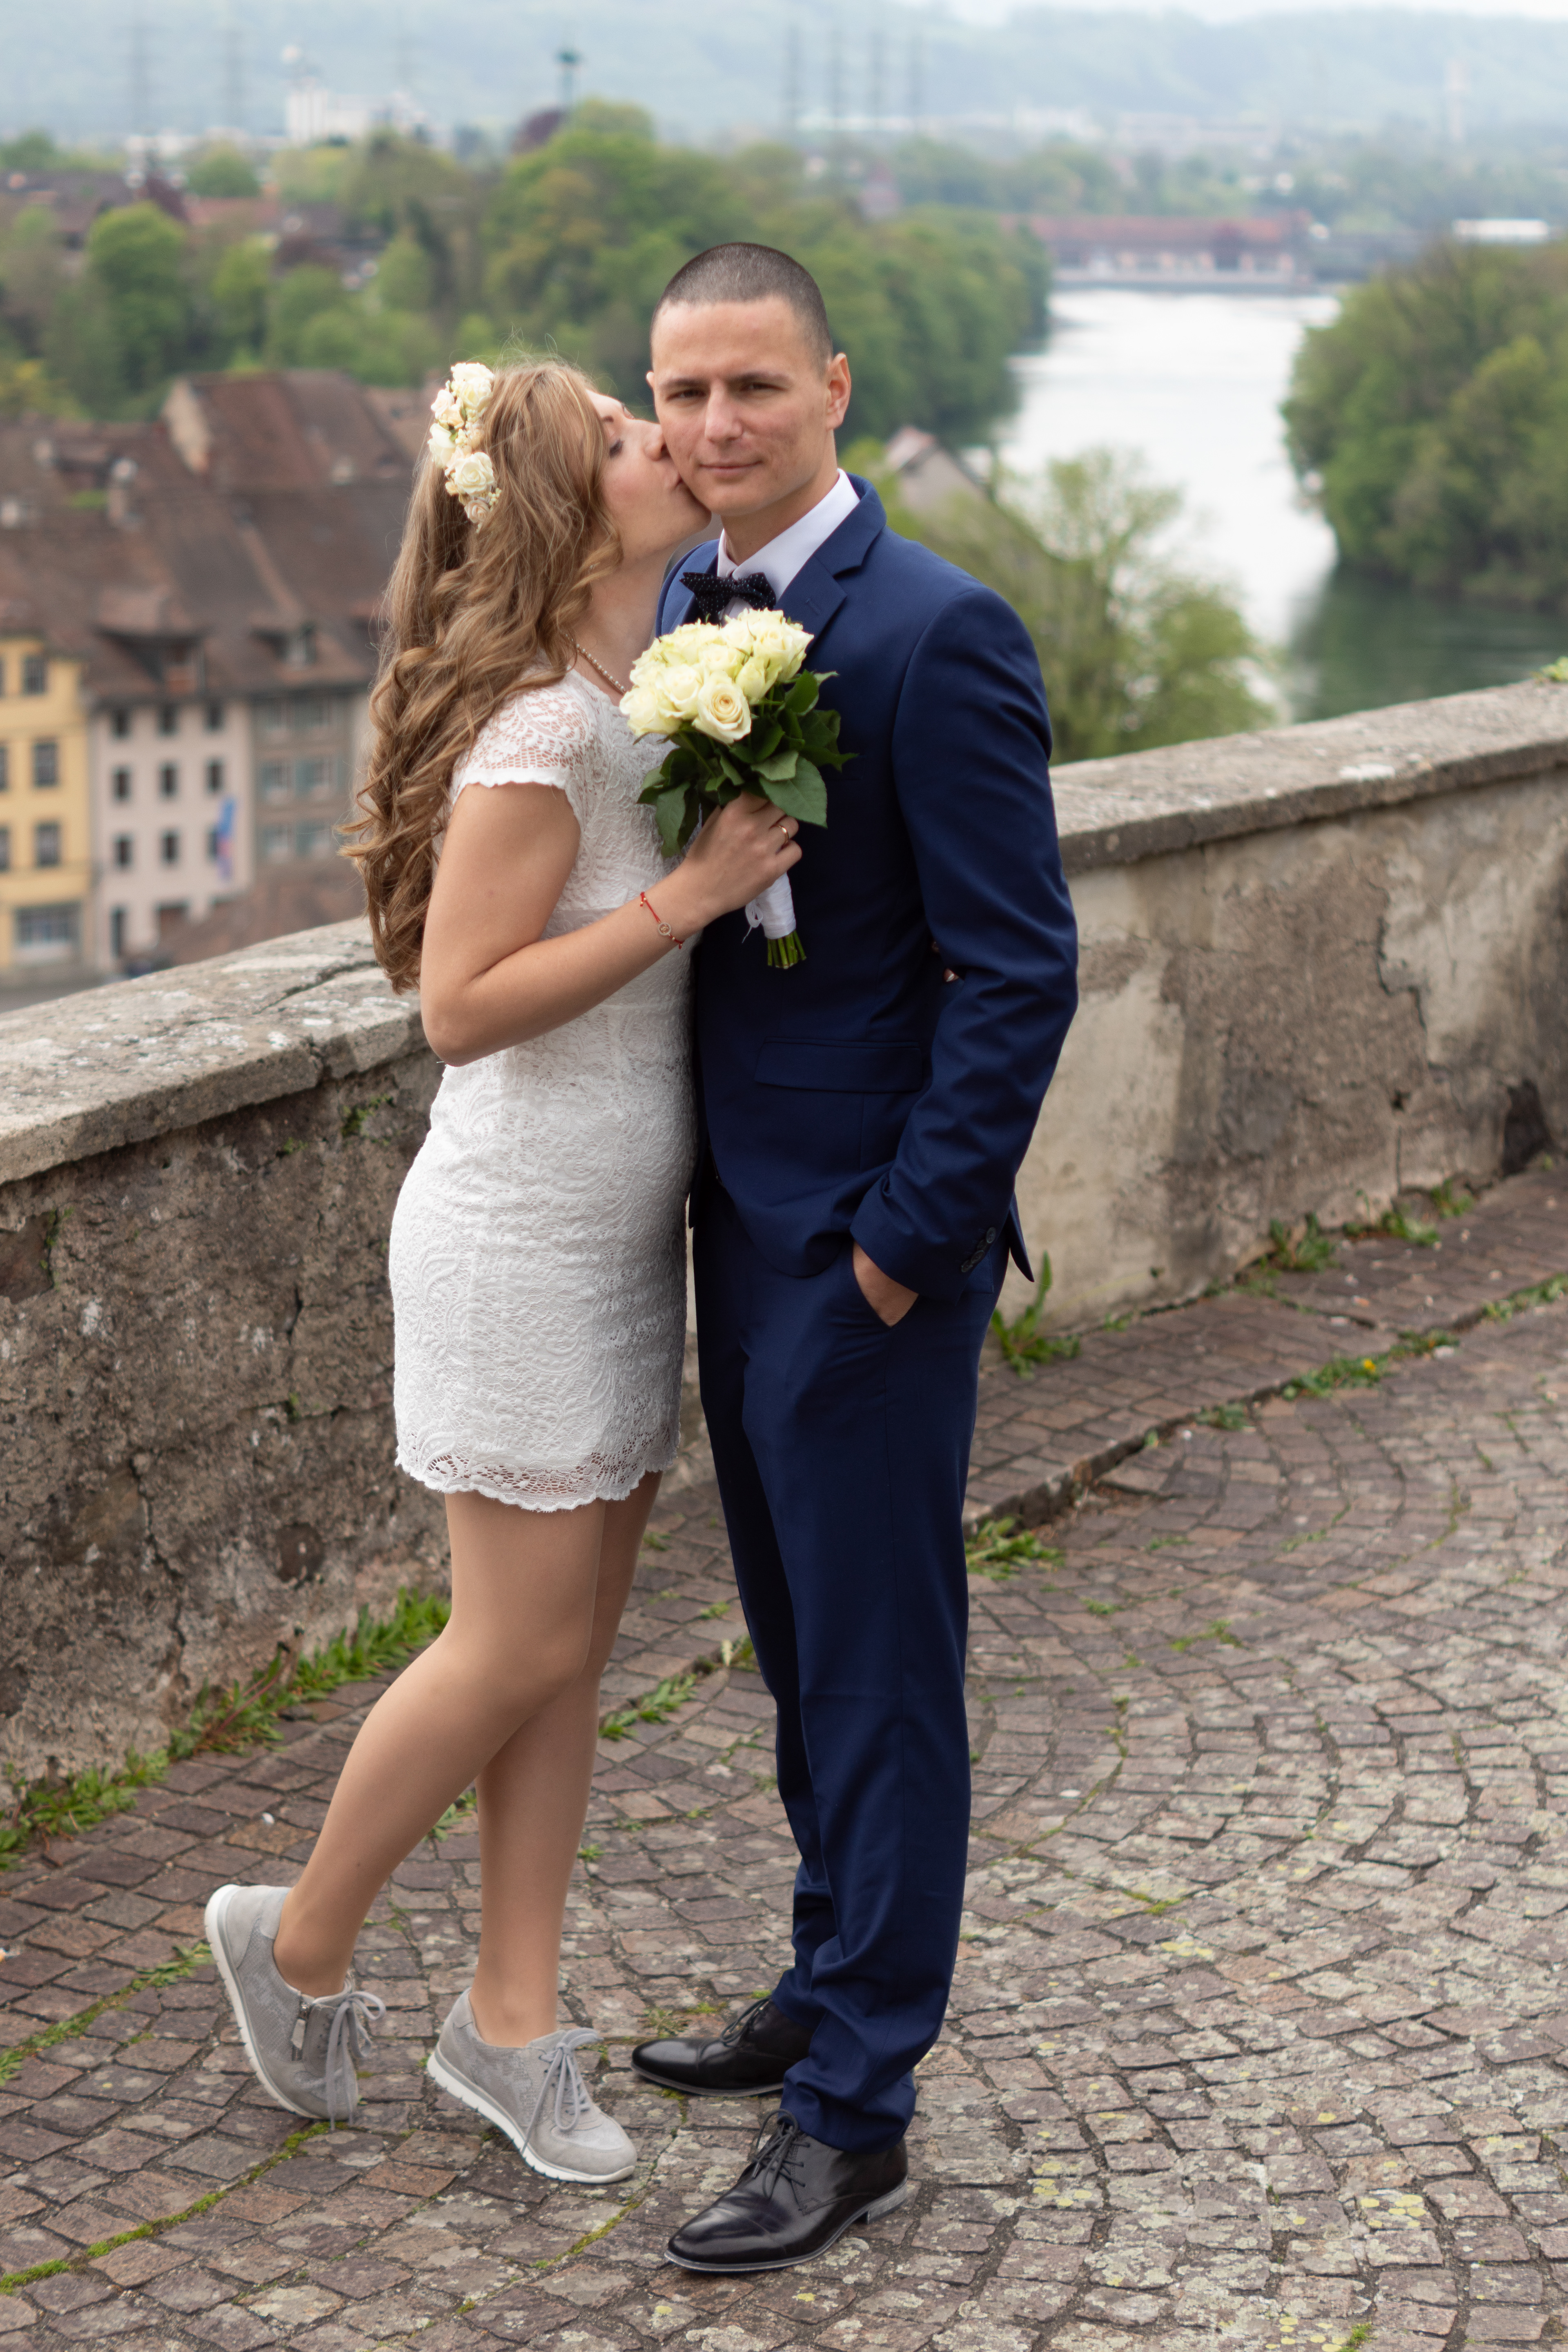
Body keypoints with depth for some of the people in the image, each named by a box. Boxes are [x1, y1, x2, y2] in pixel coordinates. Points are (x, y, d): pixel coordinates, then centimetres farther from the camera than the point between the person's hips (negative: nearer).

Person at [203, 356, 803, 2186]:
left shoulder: (650, 702, 6)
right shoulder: (539, 735, -21)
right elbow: (462, 1004, -23)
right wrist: (686, 893, -25)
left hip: (625, 1232, 9)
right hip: (521, 1234, -9)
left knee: (575, 1640, 11)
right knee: (520, 1643, -1)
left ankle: (510, 2025, 21)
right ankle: (302, 1942, 21)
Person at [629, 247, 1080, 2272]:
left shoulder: (939, 636, -17)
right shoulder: (680, 607, 7)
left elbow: (1020, 970, -18)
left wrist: (910, 1237, -17)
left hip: (866, 1237, -8)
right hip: (738, 1216, 8)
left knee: (876, 1666, 1)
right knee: (802, 1643, 20)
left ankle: (854, 2111, 11)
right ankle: (836, 1986, 37)